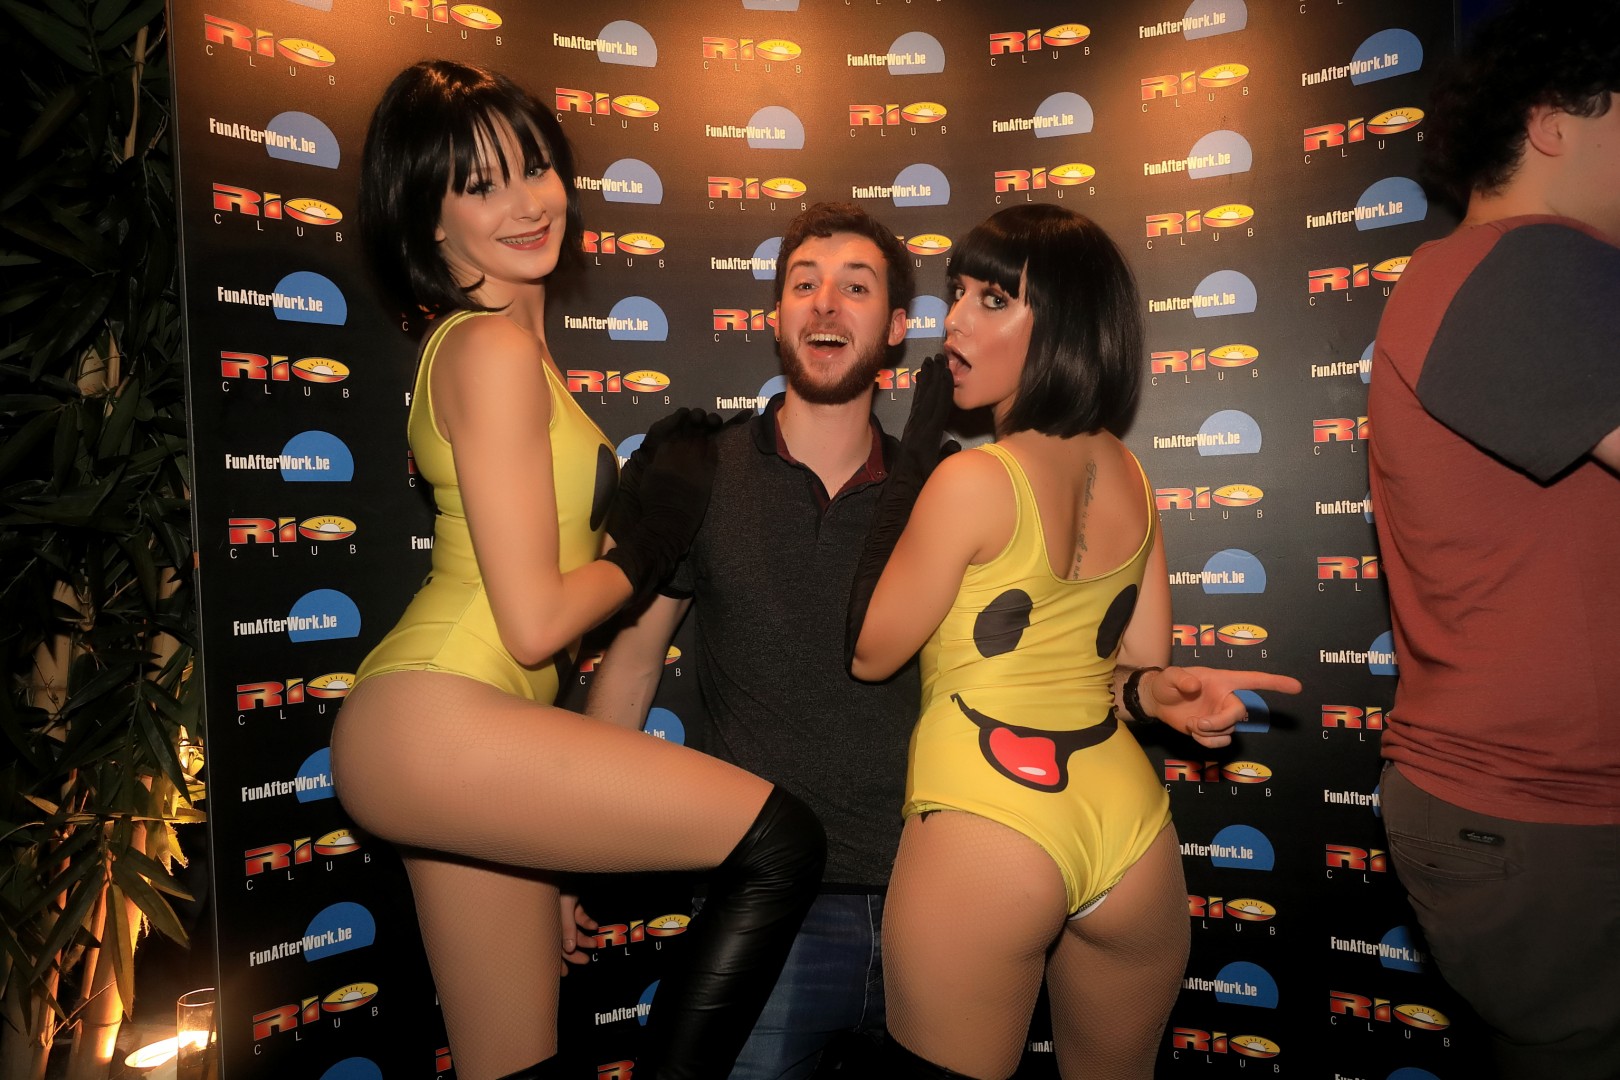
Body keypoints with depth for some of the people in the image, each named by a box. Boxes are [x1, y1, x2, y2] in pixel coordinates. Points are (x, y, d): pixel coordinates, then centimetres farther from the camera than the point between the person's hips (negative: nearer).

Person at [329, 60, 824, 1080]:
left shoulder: (510, 341, 18)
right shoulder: (494, 349, -12)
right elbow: (536, 623, -16)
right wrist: (657, 536, -3)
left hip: (450, 731, 10)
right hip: (430, 724, -10)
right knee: (782, 844, -12)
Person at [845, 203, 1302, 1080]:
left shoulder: (971, 481, -15)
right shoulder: (1131, 480, 6)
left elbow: (869, 653, -4)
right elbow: (1141, 672, 11)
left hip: (984, 824, -6)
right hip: (1131, 823, 7)